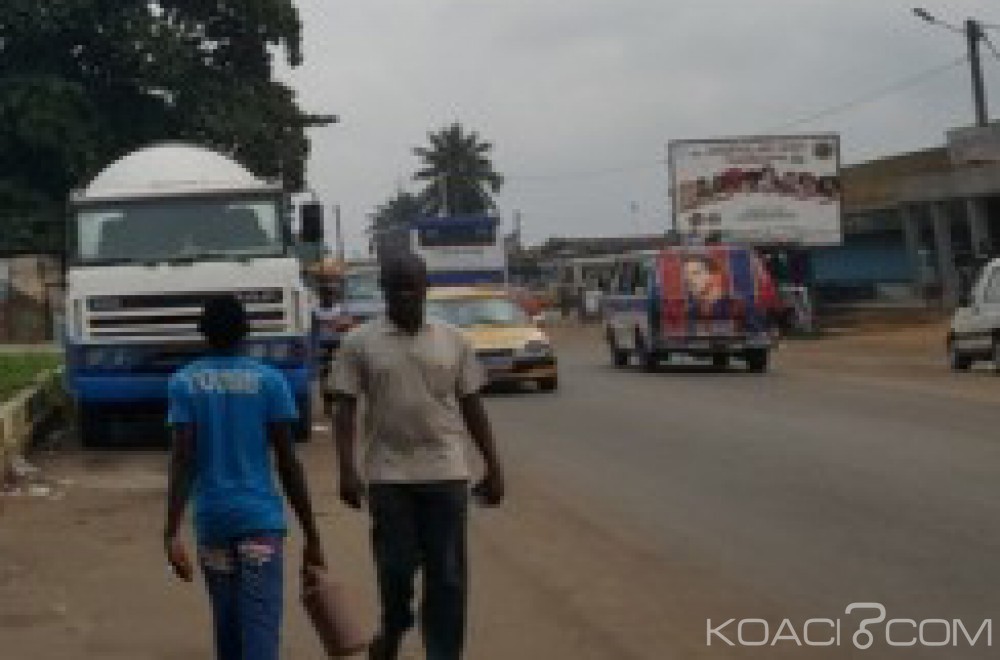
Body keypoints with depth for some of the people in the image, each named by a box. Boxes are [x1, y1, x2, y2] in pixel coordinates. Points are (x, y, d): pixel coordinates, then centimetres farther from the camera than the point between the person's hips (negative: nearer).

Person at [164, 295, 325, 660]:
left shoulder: (184, 383, 2)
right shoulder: (269, 380, 0)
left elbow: (183, 461, -7)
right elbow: (287, 462, -1)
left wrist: (172, 533, -10)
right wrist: (311, 535, 3)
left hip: (211, 520, 2)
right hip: (260, 518, -2)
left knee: (227, 625, 17)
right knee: (260, 630, -9)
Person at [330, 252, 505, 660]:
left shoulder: (452, 341, 5)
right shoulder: (359, 343, -1)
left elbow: (472, 407, 10)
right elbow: (346, 409, -1)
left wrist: (493, 467, 7)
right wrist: (347, 470, -10)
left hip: (446, 474, 1)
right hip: (389, 476, -1)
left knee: (447, 576, 1)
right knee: (395, 568, 6)